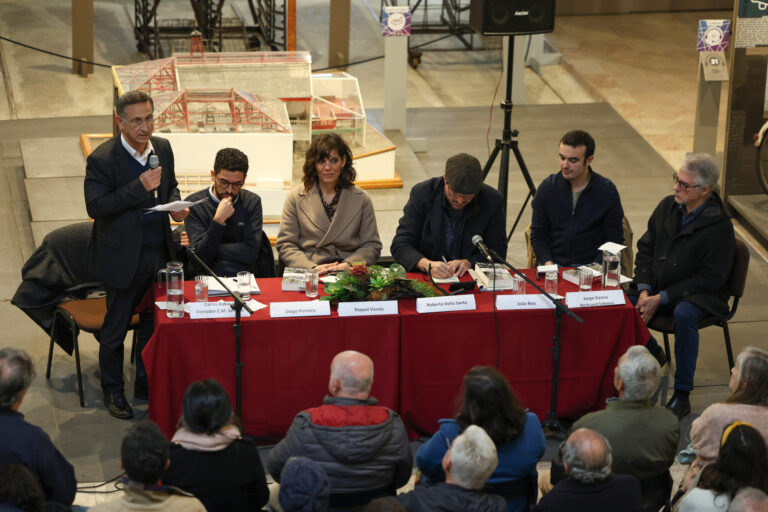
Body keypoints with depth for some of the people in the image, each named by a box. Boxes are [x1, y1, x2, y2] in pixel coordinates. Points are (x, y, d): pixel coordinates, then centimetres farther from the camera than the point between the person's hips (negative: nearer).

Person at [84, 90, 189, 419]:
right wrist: (139, 187, -27)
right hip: (123, 257, -5)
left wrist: (175, 206, -4)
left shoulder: (163, 148, 2)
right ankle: (113, 391, 23)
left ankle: (148, 384, 31)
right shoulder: (101, 159, -17)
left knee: (155, 323, 15)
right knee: (115, 329, 8)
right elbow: (95, 207, -22)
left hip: (160, 252, 5)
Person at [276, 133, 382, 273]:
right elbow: (285, 245, 4)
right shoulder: (296, 198, 9)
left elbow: (372, 245, 10)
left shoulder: (361, 199, 12)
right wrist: (312, 268, -13)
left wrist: (348, 264, -10)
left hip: (349, 274, 1)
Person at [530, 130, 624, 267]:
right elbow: (537, 235, 9)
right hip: (554, 264, 2)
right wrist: (548, 263, -7)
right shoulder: (547, 187, 3)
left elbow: (614, 241, 1)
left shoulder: (607, 191, -2)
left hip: (591, 266, -1)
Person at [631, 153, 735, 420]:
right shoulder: (667, 207, 2)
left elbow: (710, 279, -17)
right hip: (657, 287, 6)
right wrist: (644, 290, -6)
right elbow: (645, 248, 9)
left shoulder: (719, 227, -17)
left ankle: (682, 395, -26)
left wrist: (661, 298, -20)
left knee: (684, 315, -38)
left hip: (699, 295, -6)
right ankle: (651, 352, 13)